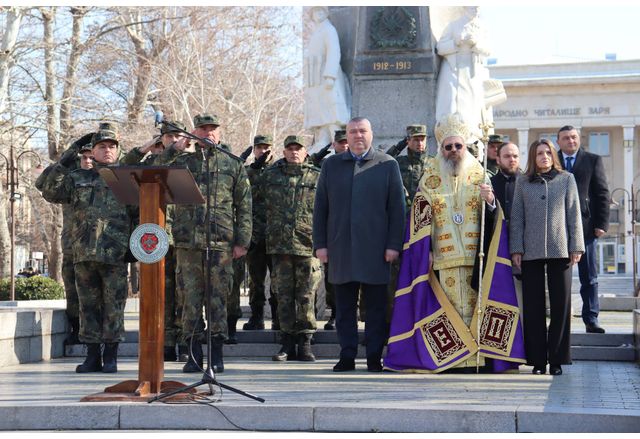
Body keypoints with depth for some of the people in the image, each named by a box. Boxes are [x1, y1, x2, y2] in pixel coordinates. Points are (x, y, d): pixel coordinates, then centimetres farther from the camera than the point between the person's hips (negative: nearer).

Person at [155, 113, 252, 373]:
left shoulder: (233, 165, 11)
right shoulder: (182, 161, 12)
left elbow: (244, 207, 8)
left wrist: (242, 241, 1)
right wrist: (173, 150, -12)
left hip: (221, 243, -1)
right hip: (187, 242, 1)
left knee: (218, 298, 0)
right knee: (190, 298, 2)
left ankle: (217, 354, 7)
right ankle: (194, 355, 9)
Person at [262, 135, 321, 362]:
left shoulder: (317, 177, 6)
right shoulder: (270, 175, 11)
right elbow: (262, 201, 22)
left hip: (307, 244, -2)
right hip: (279, 245, 2)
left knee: (306, 296, 0)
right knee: (284, 295, 5)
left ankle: (305, 343, 7)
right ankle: (287, 342, 11)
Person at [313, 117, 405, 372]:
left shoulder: (387, 165, 6)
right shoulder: (331, 166, 12)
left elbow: (397, 207, 2)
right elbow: (320, 207, 12)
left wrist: (394, 245, -5)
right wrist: (320, 243, 4)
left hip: (375, 250, -2)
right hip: (340, 250, 2)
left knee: (376, 306, 1)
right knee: (344, 306, 5)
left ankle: (374, 357, 8)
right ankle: (347, 356, 11)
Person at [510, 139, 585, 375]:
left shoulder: (566, 179, 9)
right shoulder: (523, 182, 10)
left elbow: (574, 214, 6)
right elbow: (517, 217, 8)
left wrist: (576, 247, -1)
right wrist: (516, 249, 0)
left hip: (560, 249, 0)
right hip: (531, 251, 0)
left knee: (561, 304, 0)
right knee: (533, 306, 1)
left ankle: (557, 359, 7)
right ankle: (538, 360, 6)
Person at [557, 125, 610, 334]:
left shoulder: (593, 160, 6)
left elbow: (602, 193, 3)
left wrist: (602, 223, -5)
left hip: (586, 227, 0)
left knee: (589, 277, 3)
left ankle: (591, 319, 8)